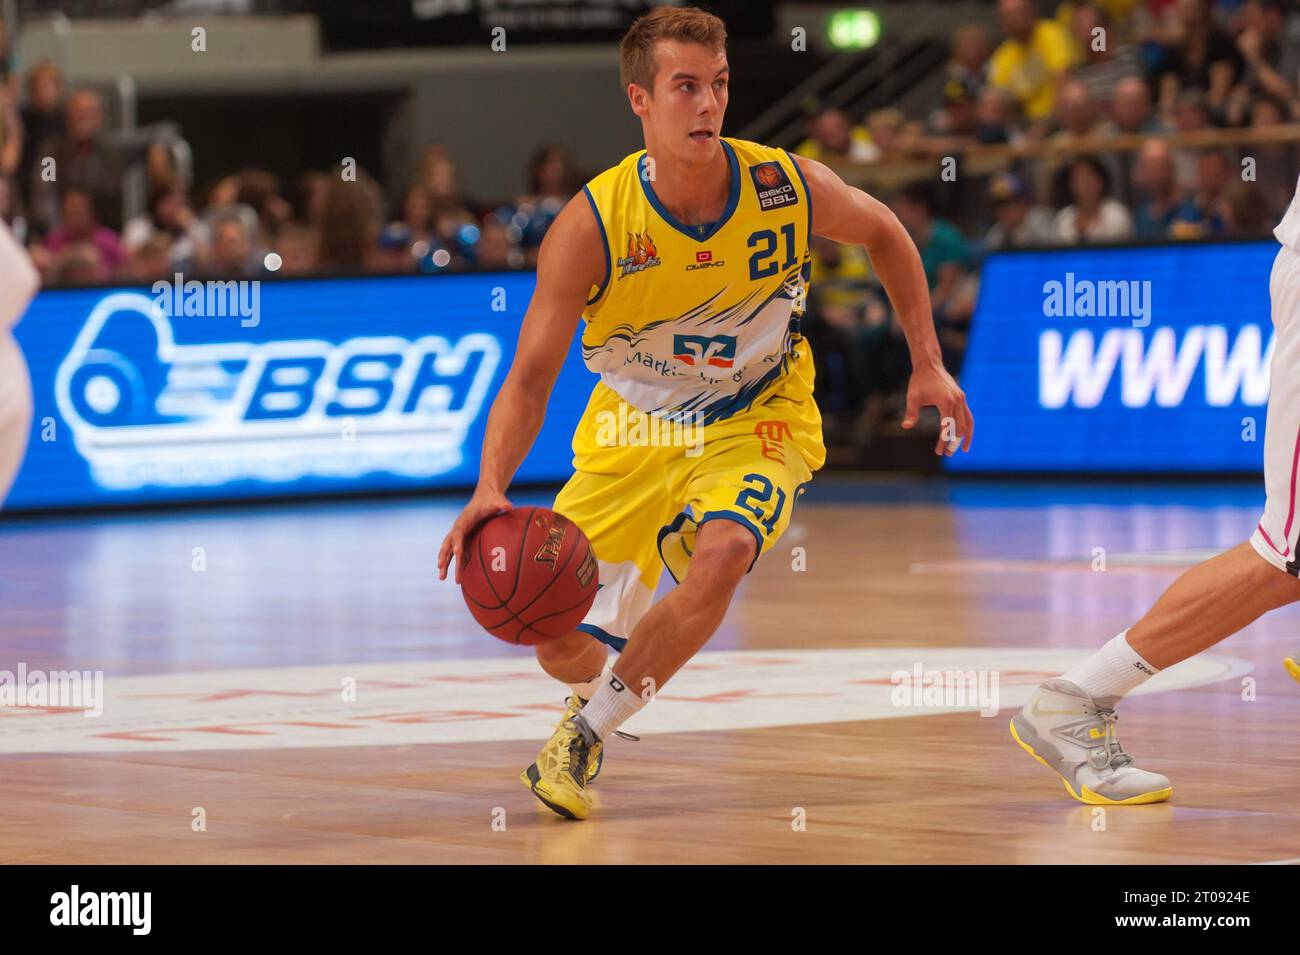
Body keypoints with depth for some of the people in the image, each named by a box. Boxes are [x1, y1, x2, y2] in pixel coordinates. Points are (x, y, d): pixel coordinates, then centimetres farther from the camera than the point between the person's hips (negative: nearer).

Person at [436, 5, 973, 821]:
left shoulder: (786, 187, -20)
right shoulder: (593, 225, -24)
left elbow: (883, 234, 3)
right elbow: (532, 377, -23)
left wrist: (928, 366, 1)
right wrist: (491, 489, -39)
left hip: (756, 423, 0)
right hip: (634, 425, 0)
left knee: (720, 557, -33)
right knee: (565, 649, -2)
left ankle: (587, 735, -13)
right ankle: (611, 685, 40)